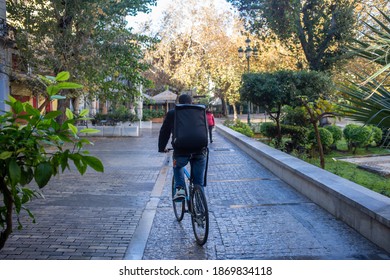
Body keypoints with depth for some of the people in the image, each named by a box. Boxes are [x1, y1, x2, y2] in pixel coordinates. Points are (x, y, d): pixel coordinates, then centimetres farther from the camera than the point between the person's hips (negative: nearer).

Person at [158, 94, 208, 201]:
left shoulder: (171, 114, 11)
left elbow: (164, 132, 16)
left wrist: (162, 148, 30)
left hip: (181, 151, -1)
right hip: (200, 151, 1)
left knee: (177, 167, 30)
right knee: (199, 183, 16)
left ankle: (180, 189, 11)